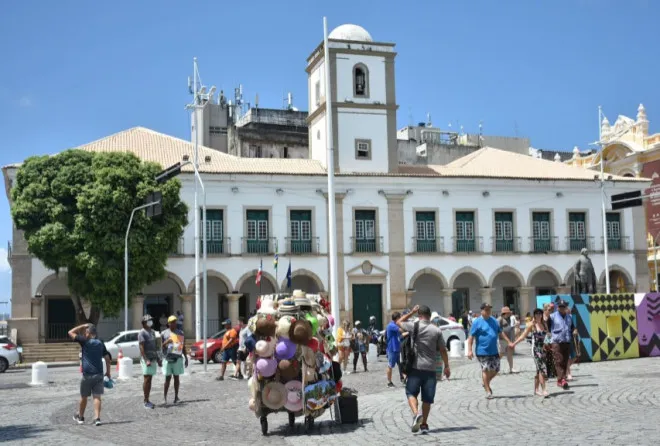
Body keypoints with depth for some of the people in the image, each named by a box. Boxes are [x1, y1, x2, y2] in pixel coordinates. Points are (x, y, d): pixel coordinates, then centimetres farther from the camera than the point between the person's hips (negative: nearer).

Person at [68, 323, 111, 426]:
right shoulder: (100, 343, 7)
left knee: (84, 397, 12)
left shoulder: (85, 341, -8)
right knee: (97, 396, 1)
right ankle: (97, 418, -9)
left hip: (87, 374, -3)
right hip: (99, 374, 3)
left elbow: (71, 332, -3)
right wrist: (108, 372, 17)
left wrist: (83, 326, 2)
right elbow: (107, 358, 10)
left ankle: (80, 417, 28)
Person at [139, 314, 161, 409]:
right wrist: (146, 360, -24)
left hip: (153, 359, 8)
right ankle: (146, 402, -4)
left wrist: (158, 359, 20)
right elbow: (141, 348, -16)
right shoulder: (142, 333, -10)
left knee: (149, 380, 9)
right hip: (146, 359, -8)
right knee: (146, 380, -7)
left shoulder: (152, 332, 17)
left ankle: (148, 400, 13)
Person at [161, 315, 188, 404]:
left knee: (176, 377, 5)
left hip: (178, 358, 3)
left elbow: (183, 347, 15)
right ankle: (165, 397, 3)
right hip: (168, 358, -3)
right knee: (168, 378, -4)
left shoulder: (180, 333, 11)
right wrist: (166, 342, -17)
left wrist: (186, 358, 13)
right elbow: (161, 347, 3)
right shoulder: (164, 333, 3)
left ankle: (176, 397, 9)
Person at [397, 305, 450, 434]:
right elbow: (443, 350, 3)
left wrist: (412, 312, 14)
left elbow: (399, 322, 13)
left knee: (411, 393, 5)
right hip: (430, 369, 2)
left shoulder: (414, 326, -5)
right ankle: (424, 424, 12)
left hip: (416, 367, -2)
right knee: (427, 398, 9)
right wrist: (446, 366, 12)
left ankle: (416, 413, -21)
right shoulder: (436, 331, 0)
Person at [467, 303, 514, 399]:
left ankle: (486, 384, 33)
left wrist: (509, 341, 15)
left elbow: (500, 332, 20)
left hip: (494, 351, 6)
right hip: (482, 351, -6)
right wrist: (470, 350, -17)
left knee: (495, 370, 9)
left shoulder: (494, 320, 10)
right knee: (486, 370, -1)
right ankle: (488, 391, 10)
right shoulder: (477, 322, -8)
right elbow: (471, 337, -11)